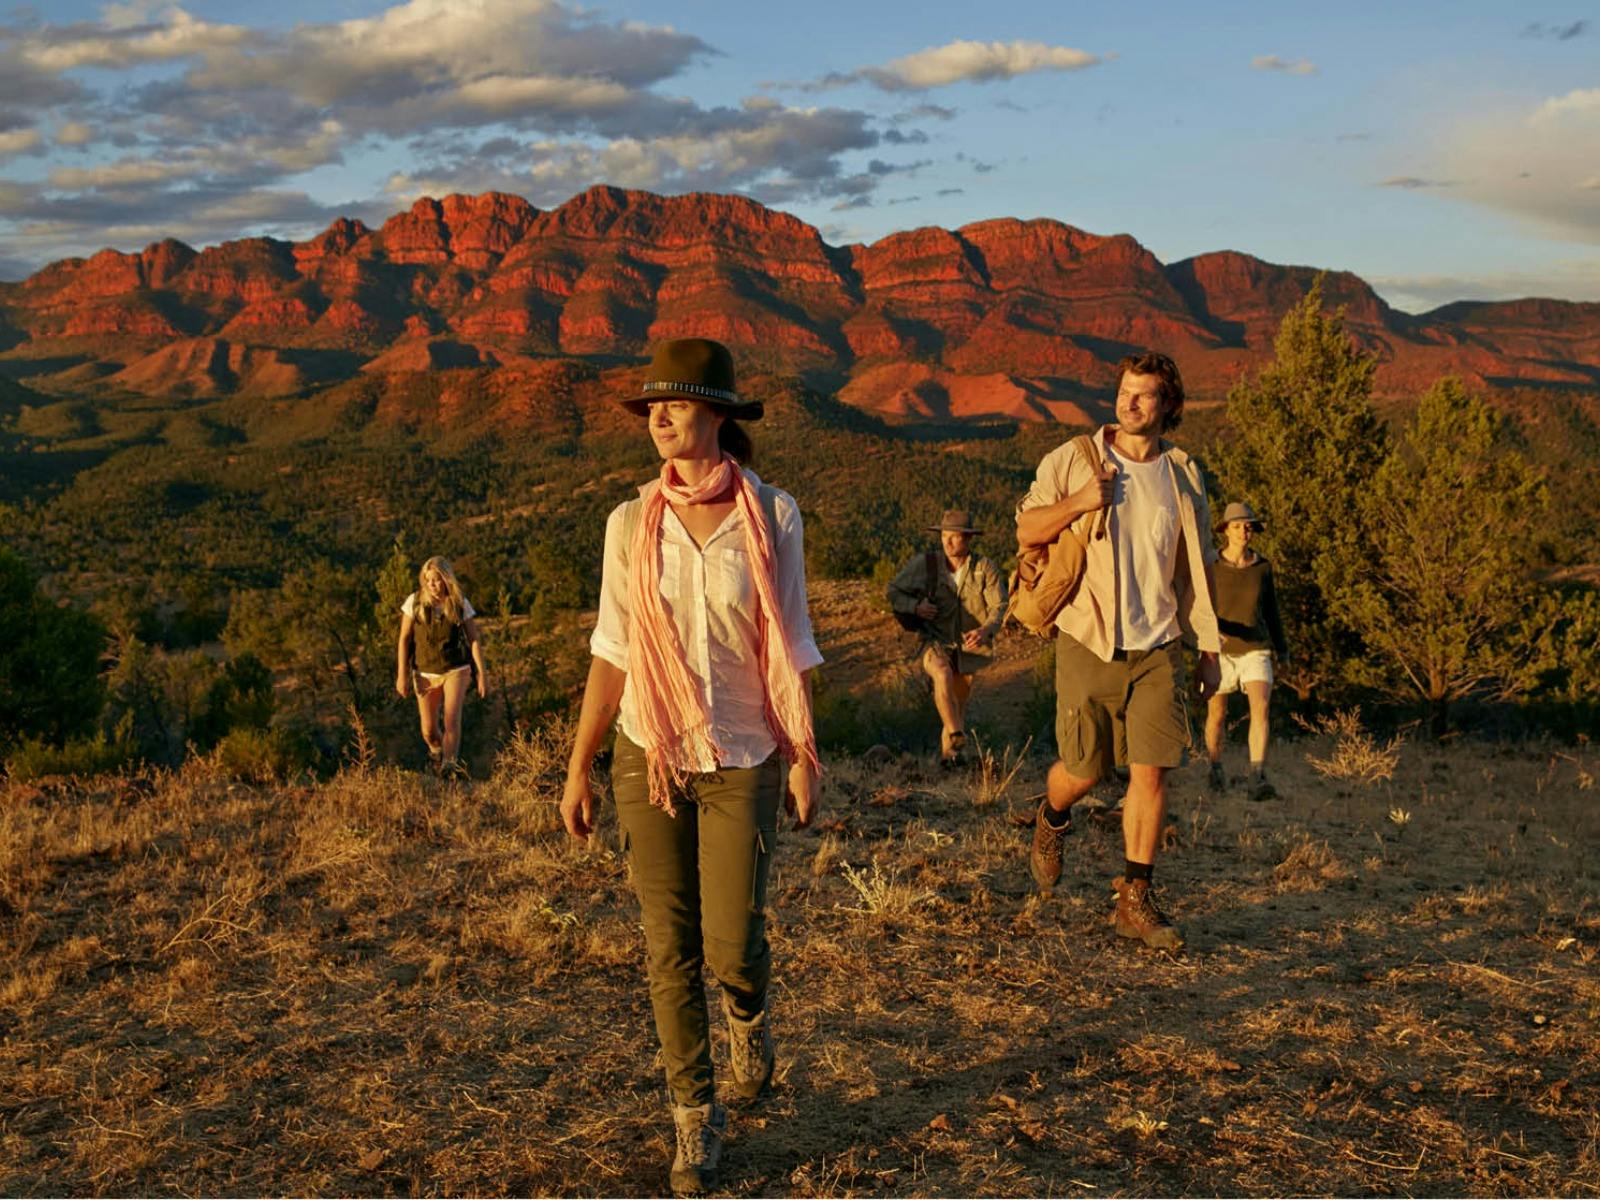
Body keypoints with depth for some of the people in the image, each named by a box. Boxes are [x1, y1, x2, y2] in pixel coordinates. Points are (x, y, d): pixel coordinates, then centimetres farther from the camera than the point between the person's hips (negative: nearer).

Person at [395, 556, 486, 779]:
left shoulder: (460, 603, -7)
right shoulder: (415, 601, -7)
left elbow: (474, 640, -1)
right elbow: (404, 639, -2)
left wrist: (482, 674, -4)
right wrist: (402, 674, -6)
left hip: (455, 670, -1)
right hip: (425, 672, 1)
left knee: (452, 718, -20)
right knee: (429, 730, 5)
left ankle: (449, 764, -5)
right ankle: (437, 752, 38)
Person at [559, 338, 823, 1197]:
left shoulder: (772, 514, -5)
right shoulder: (631, 523, -2)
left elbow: (791, 645, 2)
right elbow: (612, 651, 2)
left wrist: (804, 756, 3)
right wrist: (578, 768, 0)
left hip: (743, 762, -1)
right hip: (649, 759, 1)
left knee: (731, 947, -2)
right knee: (669, 948, 4)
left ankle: (748, 1013, 36)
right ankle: (695, 1118, 21)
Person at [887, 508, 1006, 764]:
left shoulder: (984, 568, -10)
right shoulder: (924, 564, -10)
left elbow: (999, 606, -11)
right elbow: (894, 591, 2)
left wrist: (985, 630, -32)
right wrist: (915, 606, -19)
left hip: (968, 645, 2)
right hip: (935, 641, -2)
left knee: (959, 702, 15)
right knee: (943, 675, -36)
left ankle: (948, 752, 38)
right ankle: (956, 736, -39)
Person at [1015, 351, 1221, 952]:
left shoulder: (1182, 473, 7)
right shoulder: (1073, 459, -1)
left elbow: (1197, 566, 13)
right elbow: (1026, 528, 0)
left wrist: (1209, 646, 12)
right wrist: (1078, 502, -17)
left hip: (1158, 647, 2)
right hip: (1088, 642, -2)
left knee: (1151, 771, -3)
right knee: (1083, 770, 4)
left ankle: (1134, 900, 8)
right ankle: (1052, 818, 40)